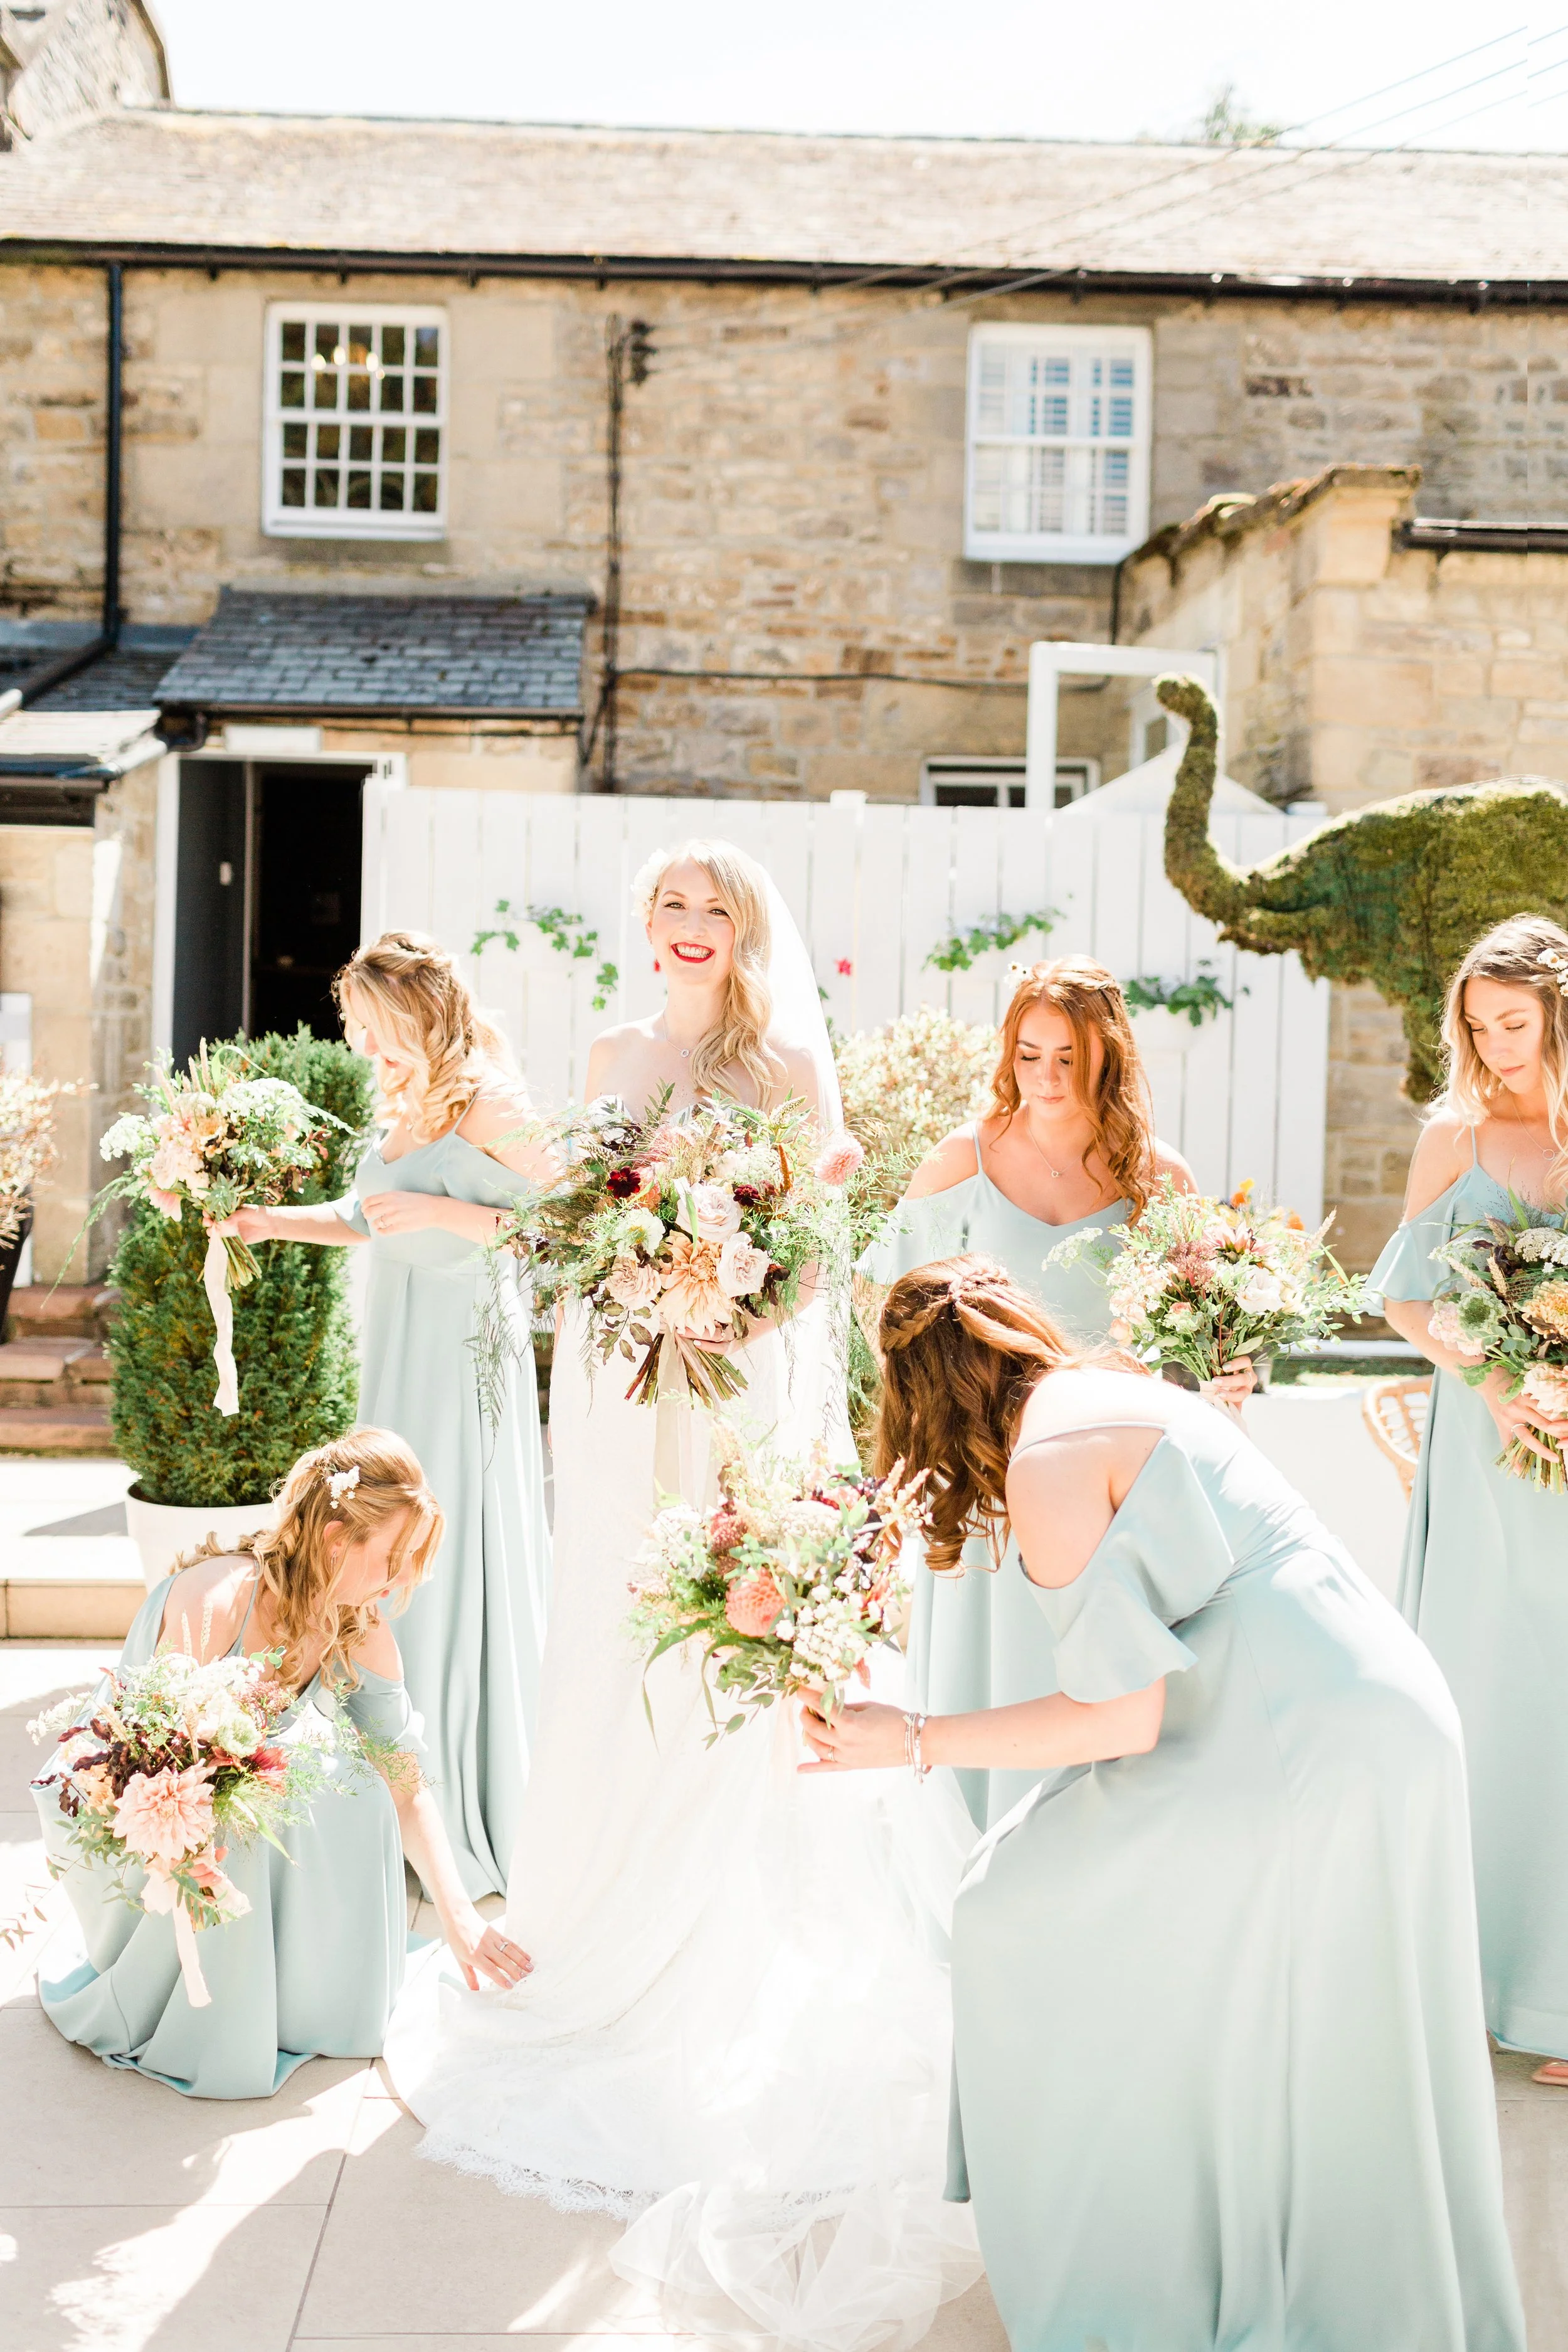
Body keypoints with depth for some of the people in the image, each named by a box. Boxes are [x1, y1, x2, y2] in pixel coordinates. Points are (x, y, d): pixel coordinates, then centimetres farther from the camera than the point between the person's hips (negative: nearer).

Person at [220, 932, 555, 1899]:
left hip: (465, 1357, -8)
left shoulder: (487, 1109, -14)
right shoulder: (406, 1105, 10)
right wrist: (274, 1221, 10)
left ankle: (482, 1815, 12)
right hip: (399, 1353, 8)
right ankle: (421, 1800, 24)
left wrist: (446, 1212, -22)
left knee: (461, 1565, -2)